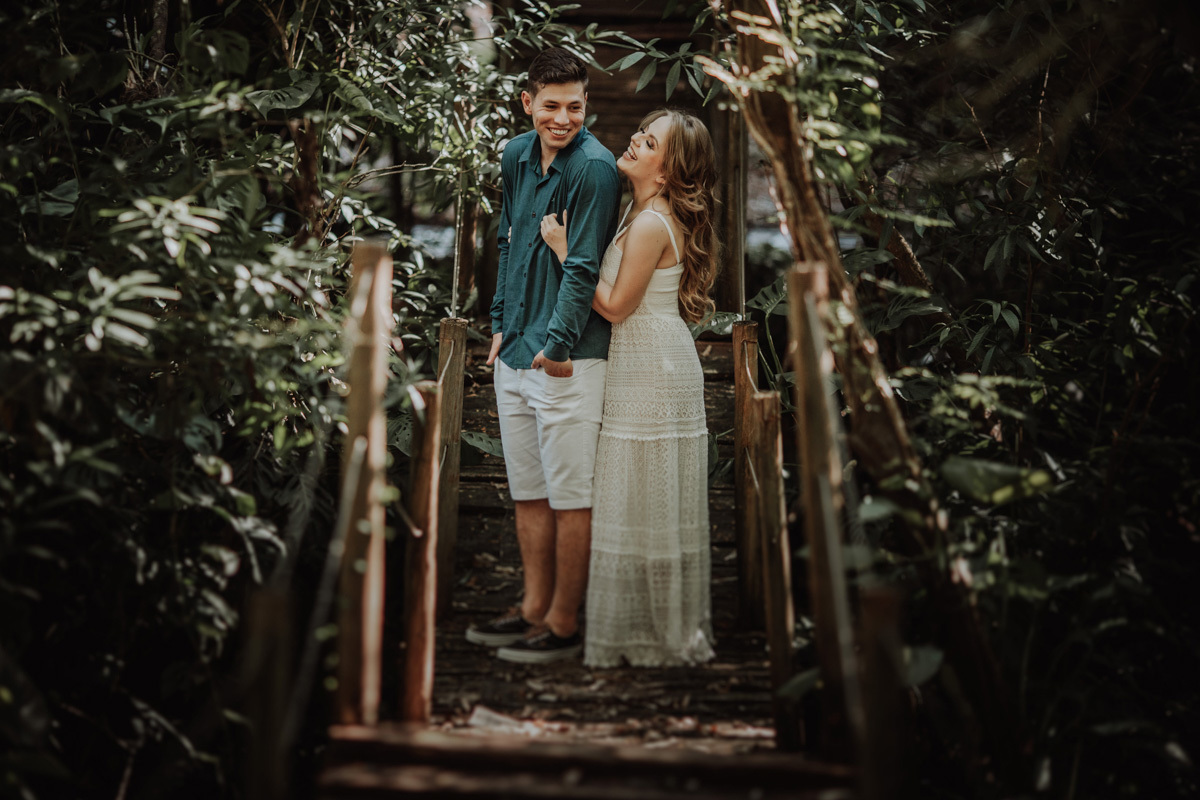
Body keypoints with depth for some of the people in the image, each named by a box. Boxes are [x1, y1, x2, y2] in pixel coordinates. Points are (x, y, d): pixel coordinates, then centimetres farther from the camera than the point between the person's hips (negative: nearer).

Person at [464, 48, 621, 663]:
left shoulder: (594, 167, -15)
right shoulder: (516, 156, 9)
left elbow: (583, 268, -17)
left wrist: (555, 346, -17)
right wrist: (501, 325, 16)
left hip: (567, 358, -8)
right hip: (515, 355, 8)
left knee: (570, 497, 1)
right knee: (527, 490, 16)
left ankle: (564, 625, 12)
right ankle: (535, 608, 28)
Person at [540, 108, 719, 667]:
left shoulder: (651, 225, -21)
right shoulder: (641, 210, 10)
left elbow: (616, 306, -17)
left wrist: (564, 250, -14)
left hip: (651, 370, -10)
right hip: (650, 366, 10)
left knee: (645, 500, 0)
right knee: (654, 501, 15)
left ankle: (657, 634, 11)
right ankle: (672, 626, 26)